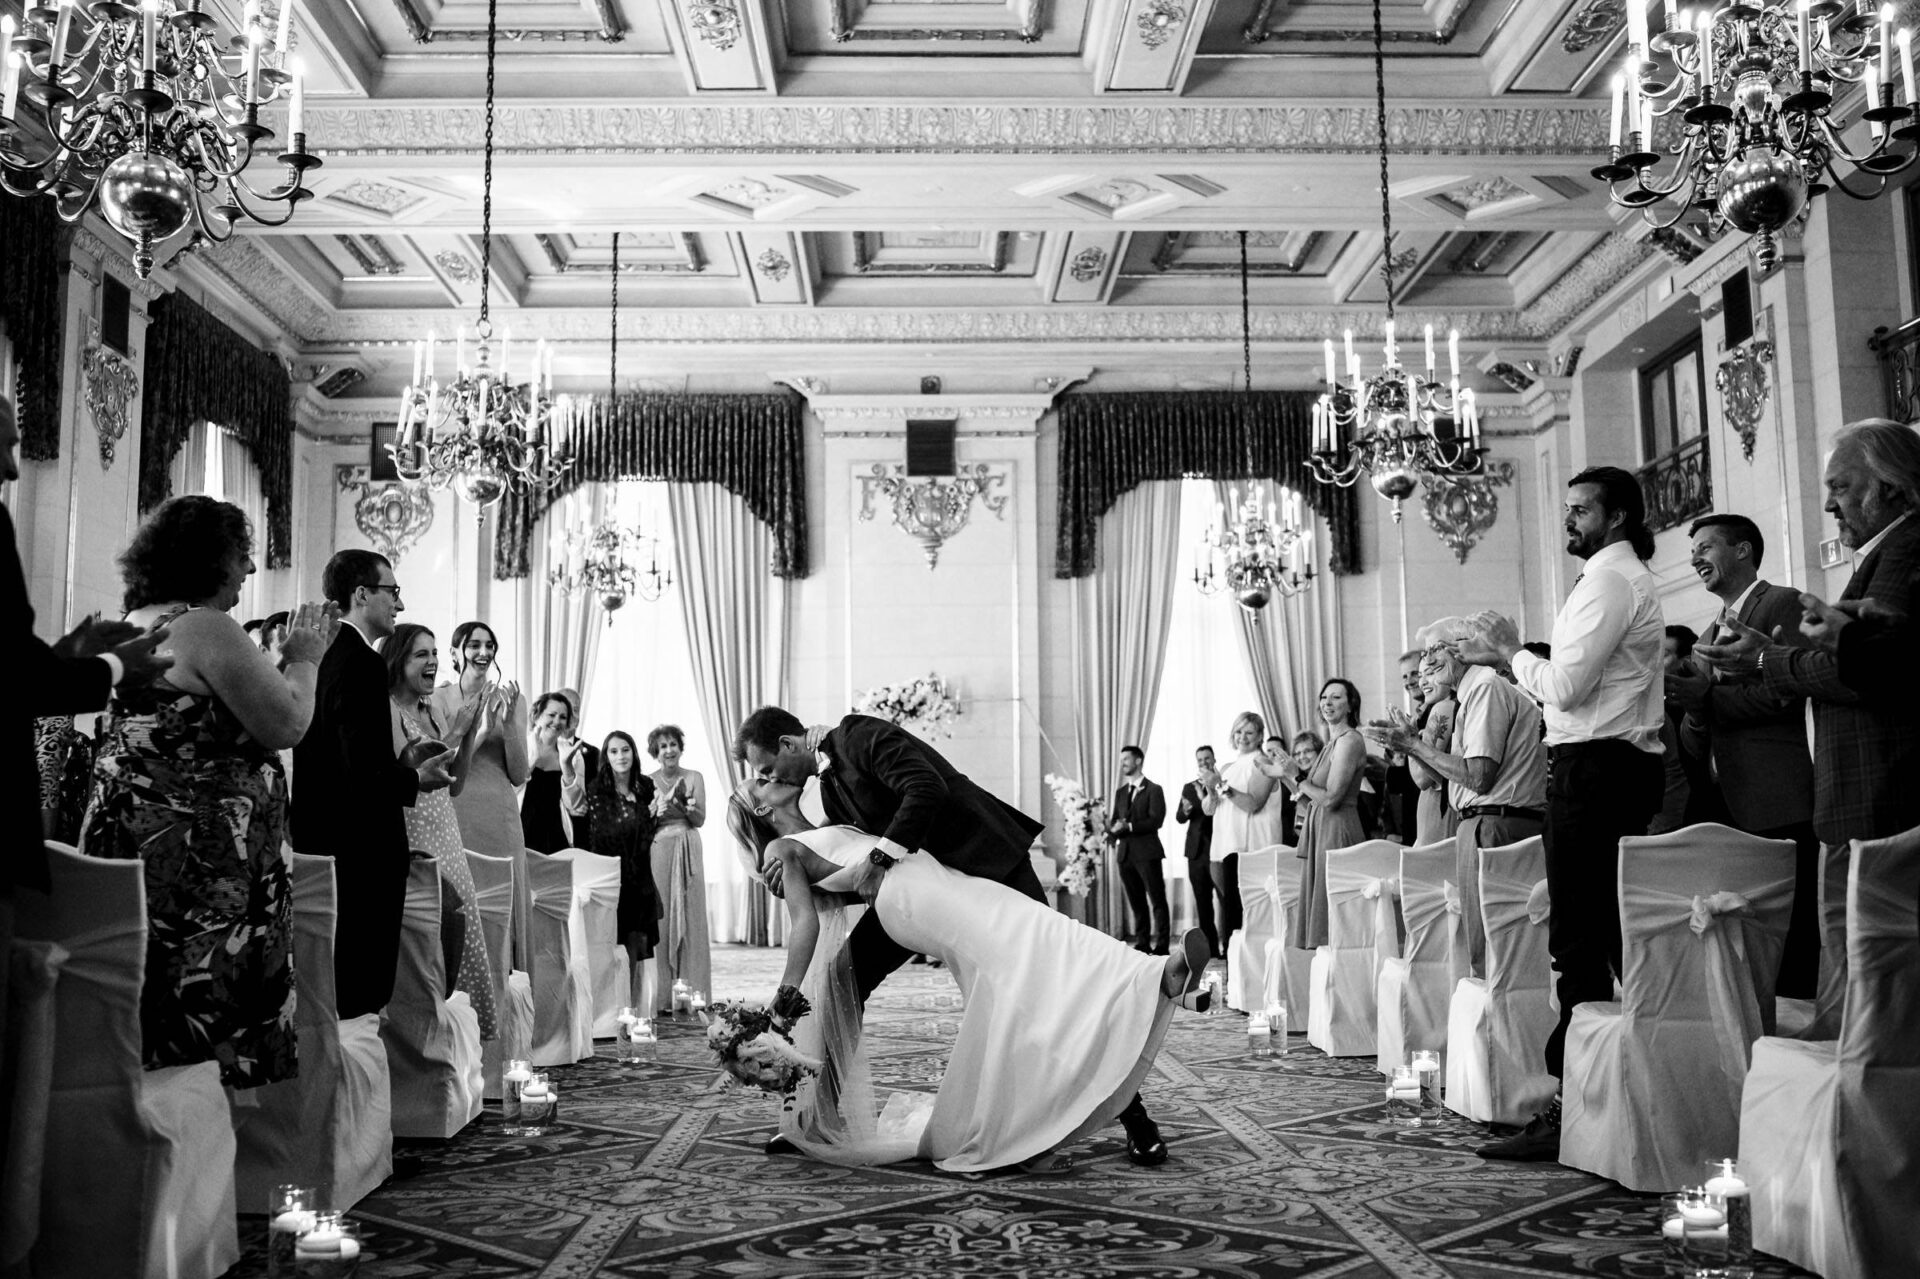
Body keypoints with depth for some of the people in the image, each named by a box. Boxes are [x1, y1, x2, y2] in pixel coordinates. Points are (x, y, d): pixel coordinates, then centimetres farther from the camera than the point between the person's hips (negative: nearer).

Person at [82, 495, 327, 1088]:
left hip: (129, 837, 10)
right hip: (200, 864, -9)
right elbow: (286, 724, -18)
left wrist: (269, 664, 16)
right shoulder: (207, 628, -15)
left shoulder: (135, 626, 13)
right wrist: (303, 659, -2)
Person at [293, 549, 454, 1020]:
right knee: (361, 998, -2)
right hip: (362, 855, -9)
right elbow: (363, 779, -23)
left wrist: (400, 763, 11)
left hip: (322, 844, 9)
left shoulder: (326, 657, 10)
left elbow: (343, 764, 13)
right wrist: (416, 779, -6)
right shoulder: (362, 664, -17)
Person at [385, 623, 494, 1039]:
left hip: (444, 838, 8)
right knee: (449, 918, -19)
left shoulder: (433, 709, 15)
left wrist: (471, 732, 3)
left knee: (456, 921, 3)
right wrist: (455, 732, -14)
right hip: (410, 838, -8)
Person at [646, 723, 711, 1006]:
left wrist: (682, 804, -17)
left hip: (688, 851, 0)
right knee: (660, 917, -4)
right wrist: (656, 810, -15)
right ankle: (662, 992, 1)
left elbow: (700, 820, 0)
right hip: (657, 851, 0)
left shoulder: (694, 778, 5)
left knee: (690, 916, -2)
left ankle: (691, 990, 2)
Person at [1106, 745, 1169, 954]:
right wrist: (1112, 832, -7)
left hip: (1147, 852, -6)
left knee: (1157, 900, -4)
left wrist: (1129, 826, -18)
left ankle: (1161, 945, -5)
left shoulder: (1154, 790, 0)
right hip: (1125, 853, 6)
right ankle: (1142, 943, 11)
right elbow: (1113, 822, 15)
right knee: (1136, 903, 7)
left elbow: (1156, 820, -10)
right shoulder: (1120, 793, 19)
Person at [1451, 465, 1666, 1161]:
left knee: (1577, 941, -10)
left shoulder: (1608, 580, -10)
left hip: (1594, 766, -11)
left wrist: (1513, 654, -3)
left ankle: (1570, 1106, -8)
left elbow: (1568, 686, -18)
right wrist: (1508, 657, 11)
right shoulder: (1627, 577, 23)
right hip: (1623, 765, 11)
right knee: (1616, 934, 13)